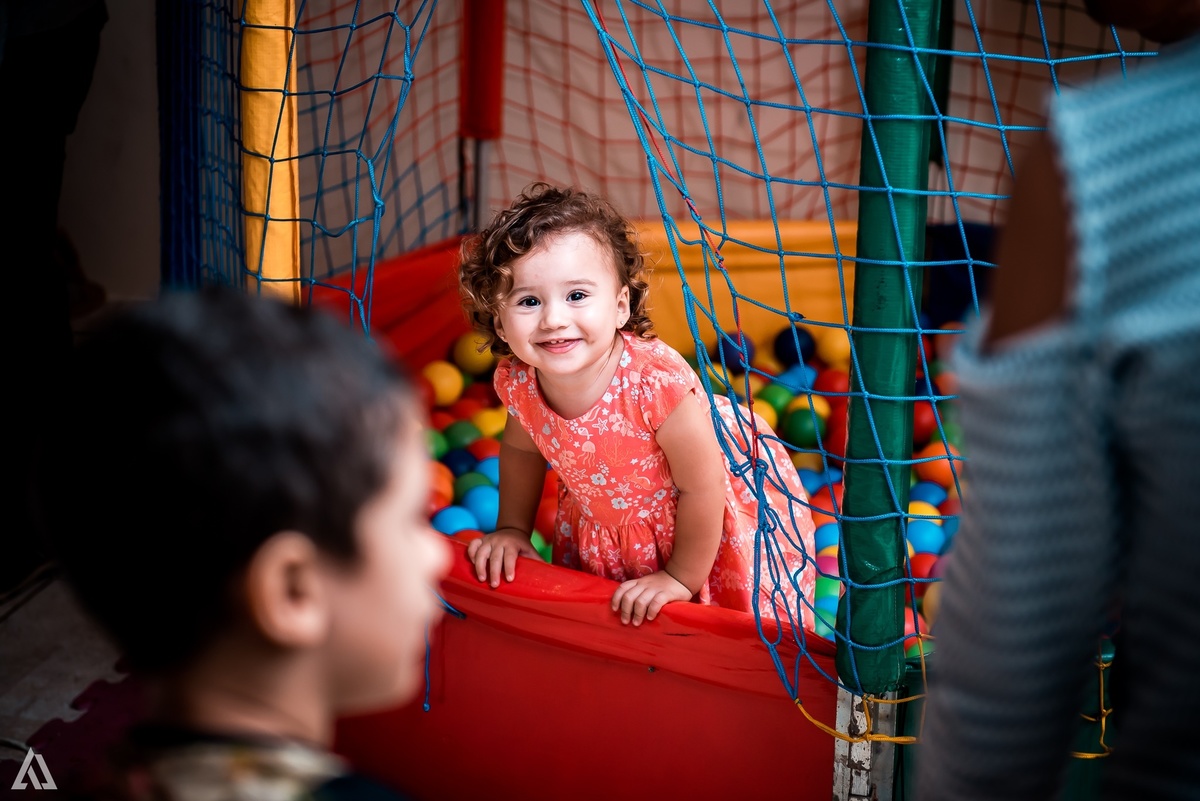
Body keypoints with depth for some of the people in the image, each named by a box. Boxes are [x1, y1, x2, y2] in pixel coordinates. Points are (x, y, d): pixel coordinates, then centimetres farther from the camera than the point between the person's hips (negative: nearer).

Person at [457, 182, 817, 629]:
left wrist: (681, 578, -18)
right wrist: (512, 529, 6)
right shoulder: (517, 382, -23)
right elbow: (521, 449, 2)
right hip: (609, 518, 5)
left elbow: (702, 488, -28)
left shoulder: (655, 382, -41)